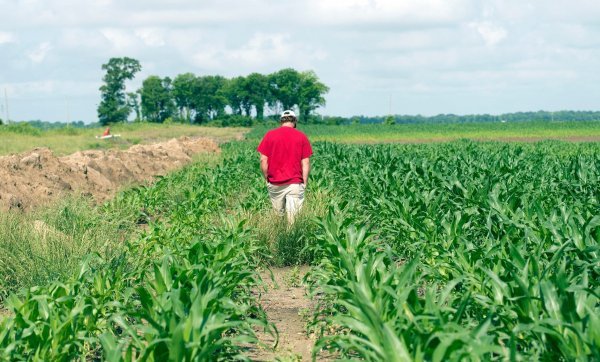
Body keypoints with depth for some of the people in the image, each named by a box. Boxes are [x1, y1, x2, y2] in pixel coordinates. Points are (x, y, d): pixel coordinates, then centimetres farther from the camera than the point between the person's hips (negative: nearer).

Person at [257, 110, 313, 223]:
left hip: (275, 184, 1)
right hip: (295, 183, -1)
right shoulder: (302, 137, 1)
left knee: (278, 215, 9)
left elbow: (263, 160, 0)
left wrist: (267, 179, 10)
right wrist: (305, 183, 6)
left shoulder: (269, 135, 2)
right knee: (294, 217, 0)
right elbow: (305, 163, 0)